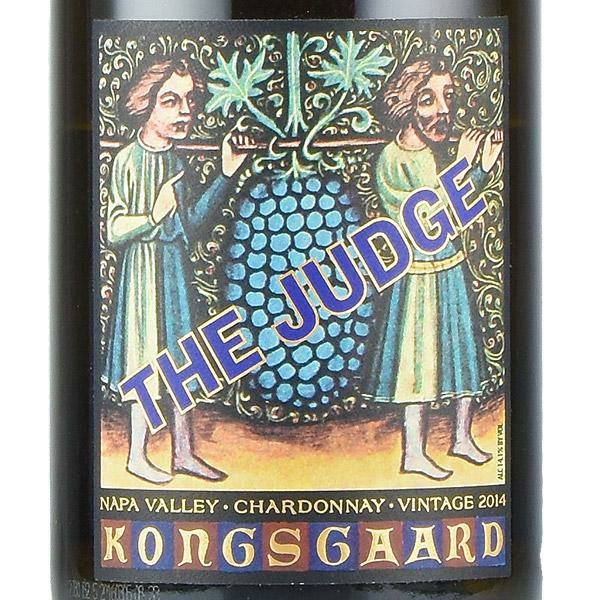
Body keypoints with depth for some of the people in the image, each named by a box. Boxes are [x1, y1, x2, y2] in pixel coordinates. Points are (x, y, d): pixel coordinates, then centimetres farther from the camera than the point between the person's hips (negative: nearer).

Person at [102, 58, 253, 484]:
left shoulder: (174, 159, 7)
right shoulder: (129, 160, -15)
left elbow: (190, 223, 12)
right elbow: (114, 231, -15)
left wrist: (225, 176, 10)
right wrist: (152, 217, -33)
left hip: (176, 265, 7)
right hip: (144, 268, -7)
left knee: (185, 357, 11)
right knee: (150, 364, -2)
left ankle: (184, 452, 20)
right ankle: (137, 456, 10)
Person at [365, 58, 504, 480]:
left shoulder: (441, 152, 3)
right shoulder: (393, 160, -16)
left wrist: (485, 167, -1)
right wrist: (462, 166, -23)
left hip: (452, 267, 7)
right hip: (419, 274, -7)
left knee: (462, 347, 14)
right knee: (419, 356, -2)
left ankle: (463, 437, 28)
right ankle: (414, 453, 5)